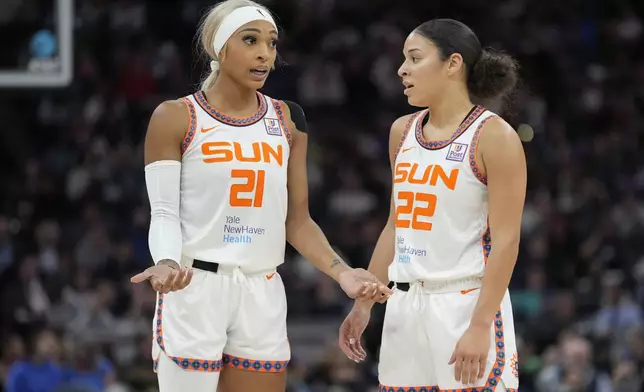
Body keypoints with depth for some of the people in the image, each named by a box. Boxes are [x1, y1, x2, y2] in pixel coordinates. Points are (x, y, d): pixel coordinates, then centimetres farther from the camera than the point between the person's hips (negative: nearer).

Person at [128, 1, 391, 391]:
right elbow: (165, 213, -5)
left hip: (262, 293, 4)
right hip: (194, 289, -4)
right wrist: (167, 263, -26)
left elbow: (297, 221, 12)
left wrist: (342, 272, -3)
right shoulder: (177, 118, -2)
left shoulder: (286, 121, 10)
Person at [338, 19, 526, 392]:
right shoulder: (403, 132, 12)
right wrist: (363, 305, 17)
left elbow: (506, 240, -13)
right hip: (405, 305, 7)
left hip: (466, 302, -7)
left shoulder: (494, 137, -8)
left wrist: (480, 327, -20)